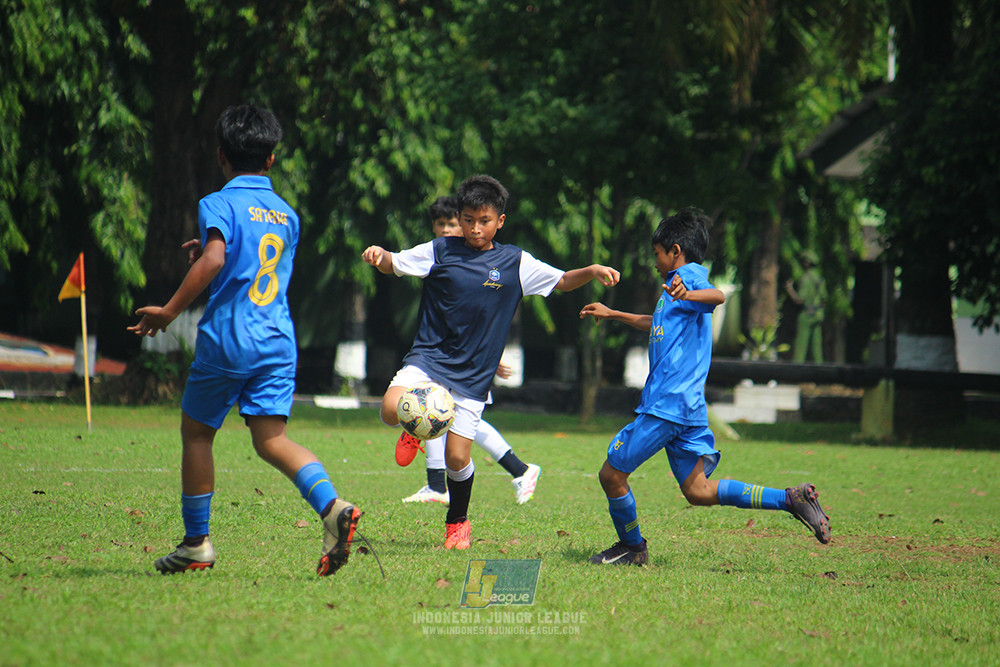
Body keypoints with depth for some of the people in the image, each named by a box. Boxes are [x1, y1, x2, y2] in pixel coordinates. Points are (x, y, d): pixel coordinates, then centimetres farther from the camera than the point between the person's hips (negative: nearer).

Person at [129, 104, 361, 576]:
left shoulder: (219, 204, -6)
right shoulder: (287, 215, 15)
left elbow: (213, 260, -23)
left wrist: (170, 311, -17)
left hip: (226, 339, -5)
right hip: (277, 341, 5)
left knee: (196, 432, 12)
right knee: (272, 439, 0)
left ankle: (196, 544, 17)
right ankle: (332, 507, -25)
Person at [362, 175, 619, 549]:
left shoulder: (515, 263, 2)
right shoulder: (440, 251, 0)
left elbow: (562, 282, 11)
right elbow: (393, 265, 5)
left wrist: (592, 271, -9)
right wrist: (378, 255, -19)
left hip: (472, 374, 0)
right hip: (428, 358, 0)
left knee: (457, 458, -1)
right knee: (392, 410, -28)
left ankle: (457, 522, 26)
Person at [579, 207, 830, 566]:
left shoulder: (689, 275, -7)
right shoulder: (679, 282, 23)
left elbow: (717, 295, -32)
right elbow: (658, 324, 44)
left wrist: (688, 295, -53)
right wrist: (612, 314, 52)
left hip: (667, 404, -10)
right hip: (689, 406, 10)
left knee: (612, 474, 0)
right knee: (698, 491, 6)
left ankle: (632, 547, 16)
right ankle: (791, 499, 0)